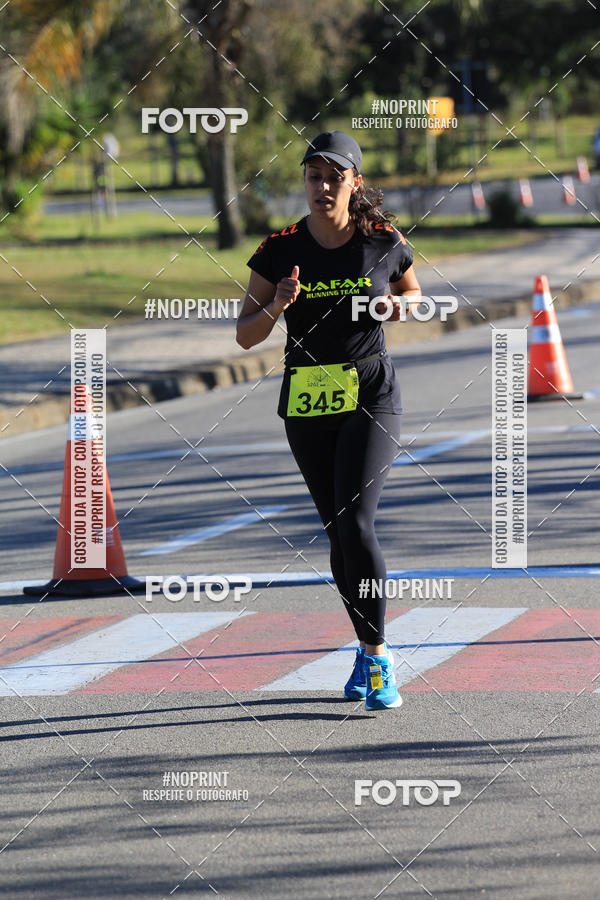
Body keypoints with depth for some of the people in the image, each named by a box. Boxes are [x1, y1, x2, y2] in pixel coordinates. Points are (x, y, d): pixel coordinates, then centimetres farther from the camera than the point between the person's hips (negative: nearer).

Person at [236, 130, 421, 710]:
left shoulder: (385, 243, -4)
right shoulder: (280, 250, -3)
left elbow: (414, 294, 16)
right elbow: (245, 336, 1)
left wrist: (396, 306, -7)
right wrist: (276, 306, -19)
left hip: (371, 396, -2)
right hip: (307, 403, 2)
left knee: (355, 522, -17)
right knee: (338, 532, 9)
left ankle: (377, 658, -9)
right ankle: (368, 646, 26)